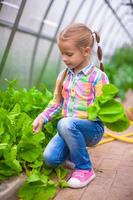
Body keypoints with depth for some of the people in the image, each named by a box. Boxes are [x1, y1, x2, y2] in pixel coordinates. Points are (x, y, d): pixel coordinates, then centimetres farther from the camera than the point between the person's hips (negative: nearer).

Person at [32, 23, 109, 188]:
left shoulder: (98, 76, -12)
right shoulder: (63, 75, 6)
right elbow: (56, 102, 11)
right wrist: (42, 118, -2)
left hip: (92, 128, -5)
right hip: (70, 129, 5)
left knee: (65, 124, -37)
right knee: (50, 158, -16)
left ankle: (85, 169, -16)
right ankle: (76, 151, 18)